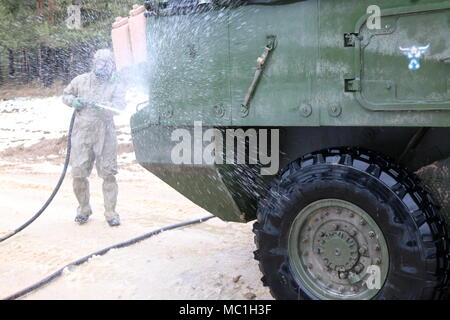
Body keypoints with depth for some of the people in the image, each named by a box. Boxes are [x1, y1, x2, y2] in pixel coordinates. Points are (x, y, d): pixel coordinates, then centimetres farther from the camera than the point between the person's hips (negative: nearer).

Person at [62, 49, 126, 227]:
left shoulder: (116, 85, 2)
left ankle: (110, 213, 9)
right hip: (82, 133, 2)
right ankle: (84, 209, 20)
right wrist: (73, 101, -1)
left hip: (105, 134, -2)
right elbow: (66, 94, 22)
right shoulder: (81, 81, 9)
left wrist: (103, 106, -33)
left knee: (108, 174, -2)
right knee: (78, 173, 1)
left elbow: (120, 106, -14)